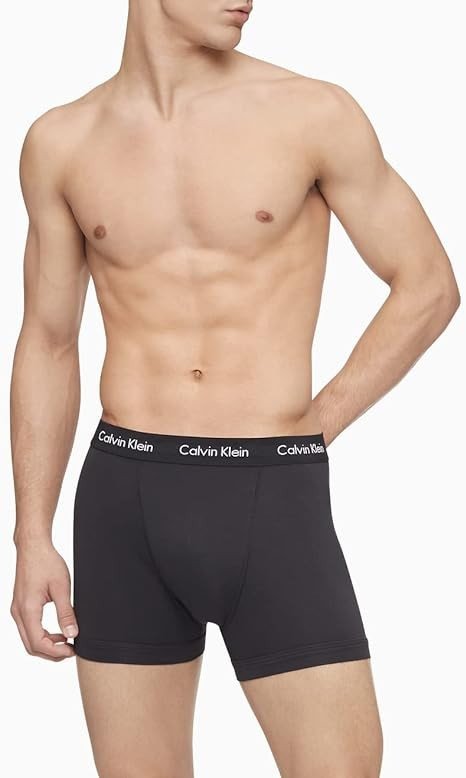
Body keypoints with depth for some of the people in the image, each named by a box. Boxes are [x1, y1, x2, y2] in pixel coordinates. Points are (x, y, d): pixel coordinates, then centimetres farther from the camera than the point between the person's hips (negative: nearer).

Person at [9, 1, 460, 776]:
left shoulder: (316, 115, -3)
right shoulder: (62, 142, 5)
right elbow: (47, 343, 12)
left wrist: (312, 428, 0)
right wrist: (33, 537, 8)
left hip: (274, 500, -2)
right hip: (123, 499, 2)